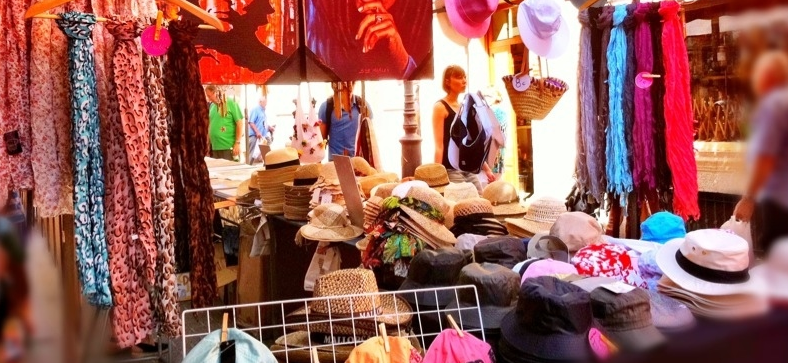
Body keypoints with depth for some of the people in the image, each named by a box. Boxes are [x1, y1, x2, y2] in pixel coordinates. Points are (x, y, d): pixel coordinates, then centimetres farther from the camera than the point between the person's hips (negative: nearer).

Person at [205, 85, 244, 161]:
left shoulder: (230, 103, -5)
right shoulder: (212, 106, 13)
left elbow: (240, 122, -8)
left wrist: (237, 143, -13)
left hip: (229, 147, -6)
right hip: (214, 148, 6)